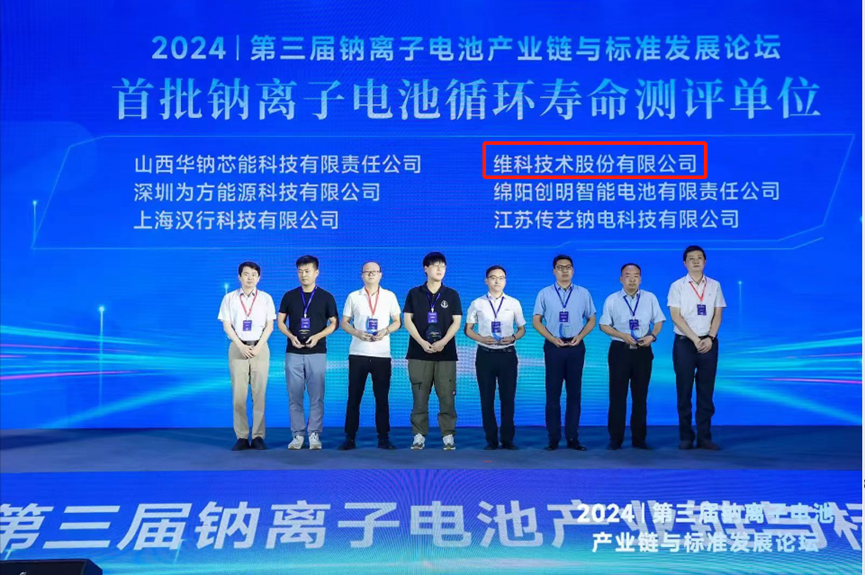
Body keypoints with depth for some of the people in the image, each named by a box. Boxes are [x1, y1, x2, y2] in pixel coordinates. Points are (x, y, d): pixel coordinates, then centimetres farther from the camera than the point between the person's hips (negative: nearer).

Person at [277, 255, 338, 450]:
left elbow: (334, 323, 3)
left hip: (317, 353, -1)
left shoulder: (326, 297, 2)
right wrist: (291, 336, -11)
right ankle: (297, 434, 9)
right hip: (293, 353, 1)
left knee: (316, 397, 0)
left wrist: (317, 336, -13)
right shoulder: (289, 296, 6)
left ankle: (314, 434, 7)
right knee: (294, 397, 2)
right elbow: (280, 321, 8)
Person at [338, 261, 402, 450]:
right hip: (358, 354, 0)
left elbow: (397, 321, 10)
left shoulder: (389, 296, 7)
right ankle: (350, 437, 7)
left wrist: (385, 331, -10)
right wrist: (357, 333, -11)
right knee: (354, 397, 1)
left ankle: (383, 438, 9)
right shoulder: (353, 297, 6)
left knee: (382, 398, 3)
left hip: (382, 354, 0)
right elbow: (344, 323, 8)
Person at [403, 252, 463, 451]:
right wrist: (422, 342, -11)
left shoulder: (452, 295, 8)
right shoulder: (414, 293, 6)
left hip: (446, 353, 0)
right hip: (419, 352, 0)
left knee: (446, 396, -1)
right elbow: (407, 320, 2)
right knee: (420, 397, 1)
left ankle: (448, 435, 4)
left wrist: (443, 341, -12)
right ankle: (419, 435, 6)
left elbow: (456, 322, 3)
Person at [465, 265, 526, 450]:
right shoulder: (477, 304, 3)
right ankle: (491, 440, 13)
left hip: (507, 354, 0)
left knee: (508, 398, 4)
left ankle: (508, 439, 13)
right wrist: (482, 339, -11)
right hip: (485, 354, 0)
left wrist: (512, 338, -11)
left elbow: (522, 328, 10)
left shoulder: (514, 303, 4)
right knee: (487, 399, 5)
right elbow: (468, 329, 7)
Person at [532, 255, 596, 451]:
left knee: (574, 393, 4)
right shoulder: (544, 293, 2)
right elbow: (536, 321, 2)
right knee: (553, 394, 2)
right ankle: (554, 438, 7)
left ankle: (573, 438, 10)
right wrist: (552, 339, -10)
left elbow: (591, 320, 9)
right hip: (553, 346, -1)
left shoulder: (583, 293, 5)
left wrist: (580, 336, -7)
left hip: (575, 346, 1)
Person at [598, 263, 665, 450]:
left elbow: (659, 321, 8)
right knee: (617, 395, 1)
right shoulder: (612, 300, 0)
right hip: (620, 350, -1)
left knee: (640, 396, 8)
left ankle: (639, 438, 17)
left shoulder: (650, 298, 4)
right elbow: (604, 325, -1)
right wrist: (623, 335, -15)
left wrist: (652, 335, -11)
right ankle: (615, 438, 9)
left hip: (643, 351, 2)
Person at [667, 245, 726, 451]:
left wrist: (710, 338, -10)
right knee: (684, 391, 1)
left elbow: (717, 315, 5)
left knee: (706, 392, 4)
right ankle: (686, 437, 7)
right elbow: (676, 316, -7)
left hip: (709, 343, 2)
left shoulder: (714, 286, 8)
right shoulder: (677, 286, 0)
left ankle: (704, 437, 9)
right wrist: (695, 339, -14)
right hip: (685, 343, -2)